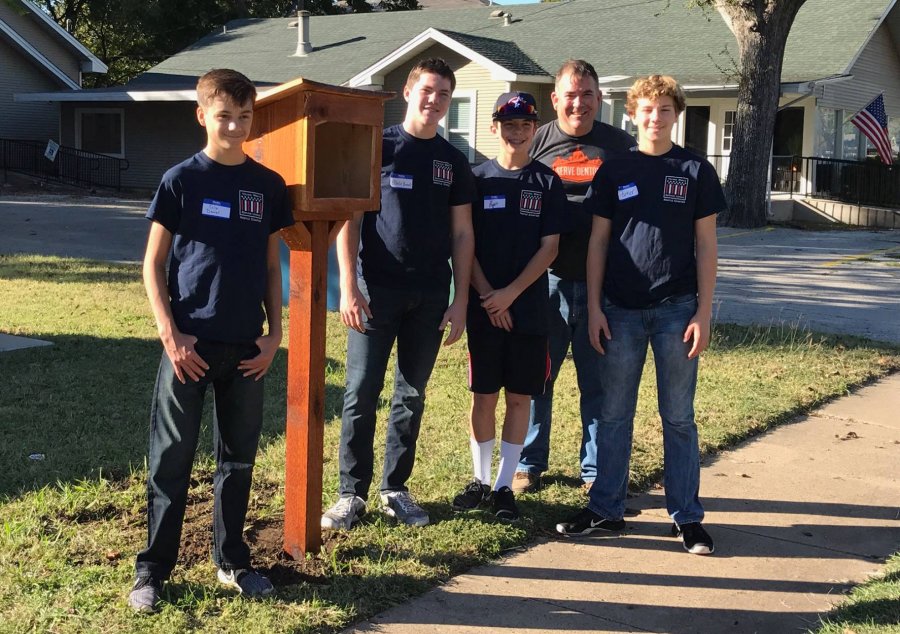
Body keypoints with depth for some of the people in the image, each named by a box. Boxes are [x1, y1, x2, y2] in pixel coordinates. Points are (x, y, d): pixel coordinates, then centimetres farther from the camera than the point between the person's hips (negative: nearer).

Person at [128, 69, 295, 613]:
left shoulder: (268, 185, 6)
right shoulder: (182, 179, -3)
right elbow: (153, 263, -3)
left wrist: (275, 333, 4)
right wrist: (171, 335, -11)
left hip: (246, 347, 3)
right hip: (190, 344, -3)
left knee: (239, 458, 12)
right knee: (171, 461, 3)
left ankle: (232, 561, 26)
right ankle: (153, 570, 14)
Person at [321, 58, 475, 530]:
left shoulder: (453, 162, 11)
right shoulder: (377, 146, 1)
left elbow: (462, 233, 10)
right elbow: (349, 218, -2)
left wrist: (461, 300, 4)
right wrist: (349, 287, -10)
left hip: (430, 296, 3)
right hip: (377, 291, -3)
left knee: (412, 396, 9)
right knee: (361, 394, -3)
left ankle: (395, 489, 20)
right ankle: (351, 494, 7)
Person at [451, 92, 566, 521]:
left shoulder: (547, 182, 2)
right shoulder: (478, 179, 3)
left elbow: (549, 247, -2)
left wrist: (511, 293, -12)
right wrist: (488, 296, -10)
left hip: (529, 308, 0)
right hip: (483, 308, 0)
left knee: (519, 398, 5)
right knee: (484, 397, 6)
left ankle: (504, 485, 15)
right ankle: (480, 480, 19)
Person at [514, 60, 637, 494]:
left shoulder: (620, 146, 6)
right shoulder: (536, 143, 4)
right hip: (546, 279, 0)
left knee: (598, 382, 7)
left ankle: (596, 471, 19)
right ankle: (529, 464, 21)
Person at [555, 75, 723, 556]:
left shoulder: (695, 171, 3)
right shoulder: (614, 170, 5)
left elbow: (706, 245, 2)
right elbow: (598, 241, 5)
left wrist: (704, 312, -5)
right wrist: (594, 308, -1)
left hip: (677, 309, -1)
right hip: (620, 310, 1)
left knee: (678, 416, 5)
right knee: (614, 414, 7)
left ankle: (686, 516, 14)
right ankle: (606, 509, 18)